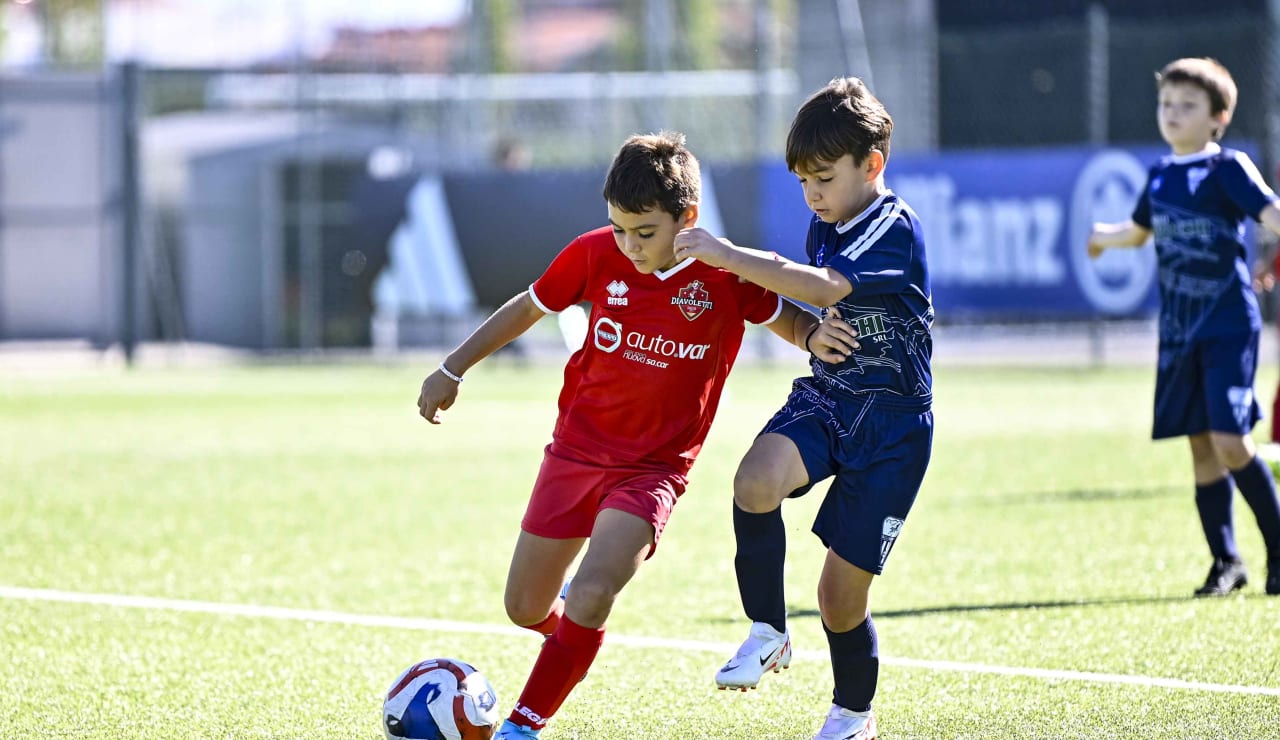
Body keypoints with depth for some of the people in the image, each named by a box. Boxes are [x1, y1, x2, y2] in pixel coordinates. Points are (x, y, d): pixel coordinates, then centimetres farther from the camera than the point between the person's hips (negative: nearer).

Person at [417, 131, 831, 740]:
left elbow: (792, 322, 3)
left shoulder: (726, 275, -14)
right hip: (575, 449, 3)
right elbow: (527, 307, 9)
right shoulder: (595, 255, -8)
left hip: (652, 470, -3)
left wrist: (818, 337, -22)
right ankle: (575, 629, 44)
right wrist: (453, 369, 12)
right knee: (525, 610, 8)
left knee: (591, 596, -24)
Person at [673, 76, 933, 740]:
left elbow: (826, 288, -32)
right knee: (756, 481, -29)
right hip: (823, 400, 6)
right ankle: (767, 635, -13)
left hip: (891, 418, -6)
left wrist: (727, 256, -33)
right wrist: (814, 337, 4)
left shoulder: (894, 228, -16)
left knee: (842, 590, -1)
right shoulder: (824, 228, 9)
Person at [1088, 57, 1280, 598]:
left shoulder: (1227, 169, -6)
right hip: (1179, 331, 6)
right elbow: (1139, 231, 33)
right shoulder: (1160, 178, 13)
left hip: (1229, 325, -6)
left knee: (1231, 442, -14)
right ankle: (1226, 562, 13)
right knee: (1201, 447, 6)